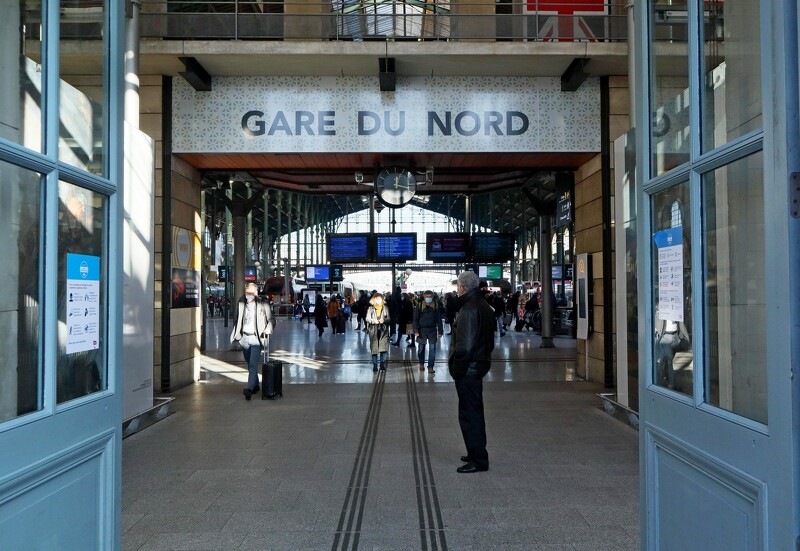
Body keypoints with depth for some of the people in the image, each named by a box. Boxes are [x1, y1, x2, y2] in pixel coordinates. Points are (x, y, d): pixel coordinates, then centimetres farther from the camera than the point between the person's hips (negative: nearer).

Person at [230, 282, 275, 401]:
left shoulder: (263, 304, -6)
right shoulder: (241, 303, 6)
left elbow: (271, 319, 0)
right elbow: (237, 318, 16)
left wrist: (268, 329, -18)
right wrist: (237, 333, 6)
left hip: (256, 338, -5)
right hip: (244, 337, 5)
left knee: (253, 364, -14)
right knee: (249, 364, 16)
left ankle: (249, 388, -21)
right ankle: (255, 385, 31)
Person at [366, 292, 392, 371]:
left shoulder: (385, 308, 7)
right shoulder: (370, 308, 4)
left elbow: (389, 318, 5)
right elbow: (367, 319, -1)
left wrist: (384, 320, -15)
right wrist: (374, 321, -19)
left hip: (383, 330, 0)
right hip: (373, 330, 0)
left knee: (384, 347, -10)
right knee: (374, 347, 2)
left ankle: (382, 364, 0)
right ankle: (375, 365, 11)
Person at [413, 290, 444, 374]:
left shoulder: (436, 306, 0)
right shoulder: (419, 306, -4)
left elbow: (439, 319, 4)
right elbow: (415, 319, -2)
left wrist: (440, 331, 2)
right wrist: (416, 330, -11)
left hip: (432, 329, 0)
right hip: (422, 329, 0)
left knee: (432, 348, -4)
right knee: (421, 348, 10)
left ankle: (430, 367, 1)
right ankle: (421, 363, 32)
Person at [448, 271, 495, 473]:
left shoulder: (468, 310, -20)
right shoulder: (484, 306, 11)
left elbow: (464, 345, -26)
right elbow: (489, 340, 17)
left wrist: (455, 365, -14)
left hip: (468, 368, -10)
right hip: (480, 364, 10)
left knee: (469, 413, -2)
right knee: (475, 411, 20)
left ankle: (478, 460, 4)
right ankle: (477, 453, 32)